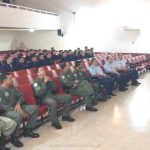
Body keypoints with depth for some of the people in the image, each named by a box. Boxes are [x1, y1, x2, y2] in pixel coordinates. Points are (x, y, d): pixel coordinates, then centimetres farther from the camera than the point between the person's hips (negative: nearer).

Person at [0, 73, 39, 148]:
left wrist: (18, 104, -14)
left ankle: (28, 130, 5)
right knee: (19, 115, -39)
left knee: (34, 108, -4)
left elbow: (21, 96, 11)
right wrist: (19, 111, -26)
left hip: (17, 107, 8)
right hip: (6, 111, -8)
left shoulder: (12, 88, 10)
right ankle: (14, 137, -16)